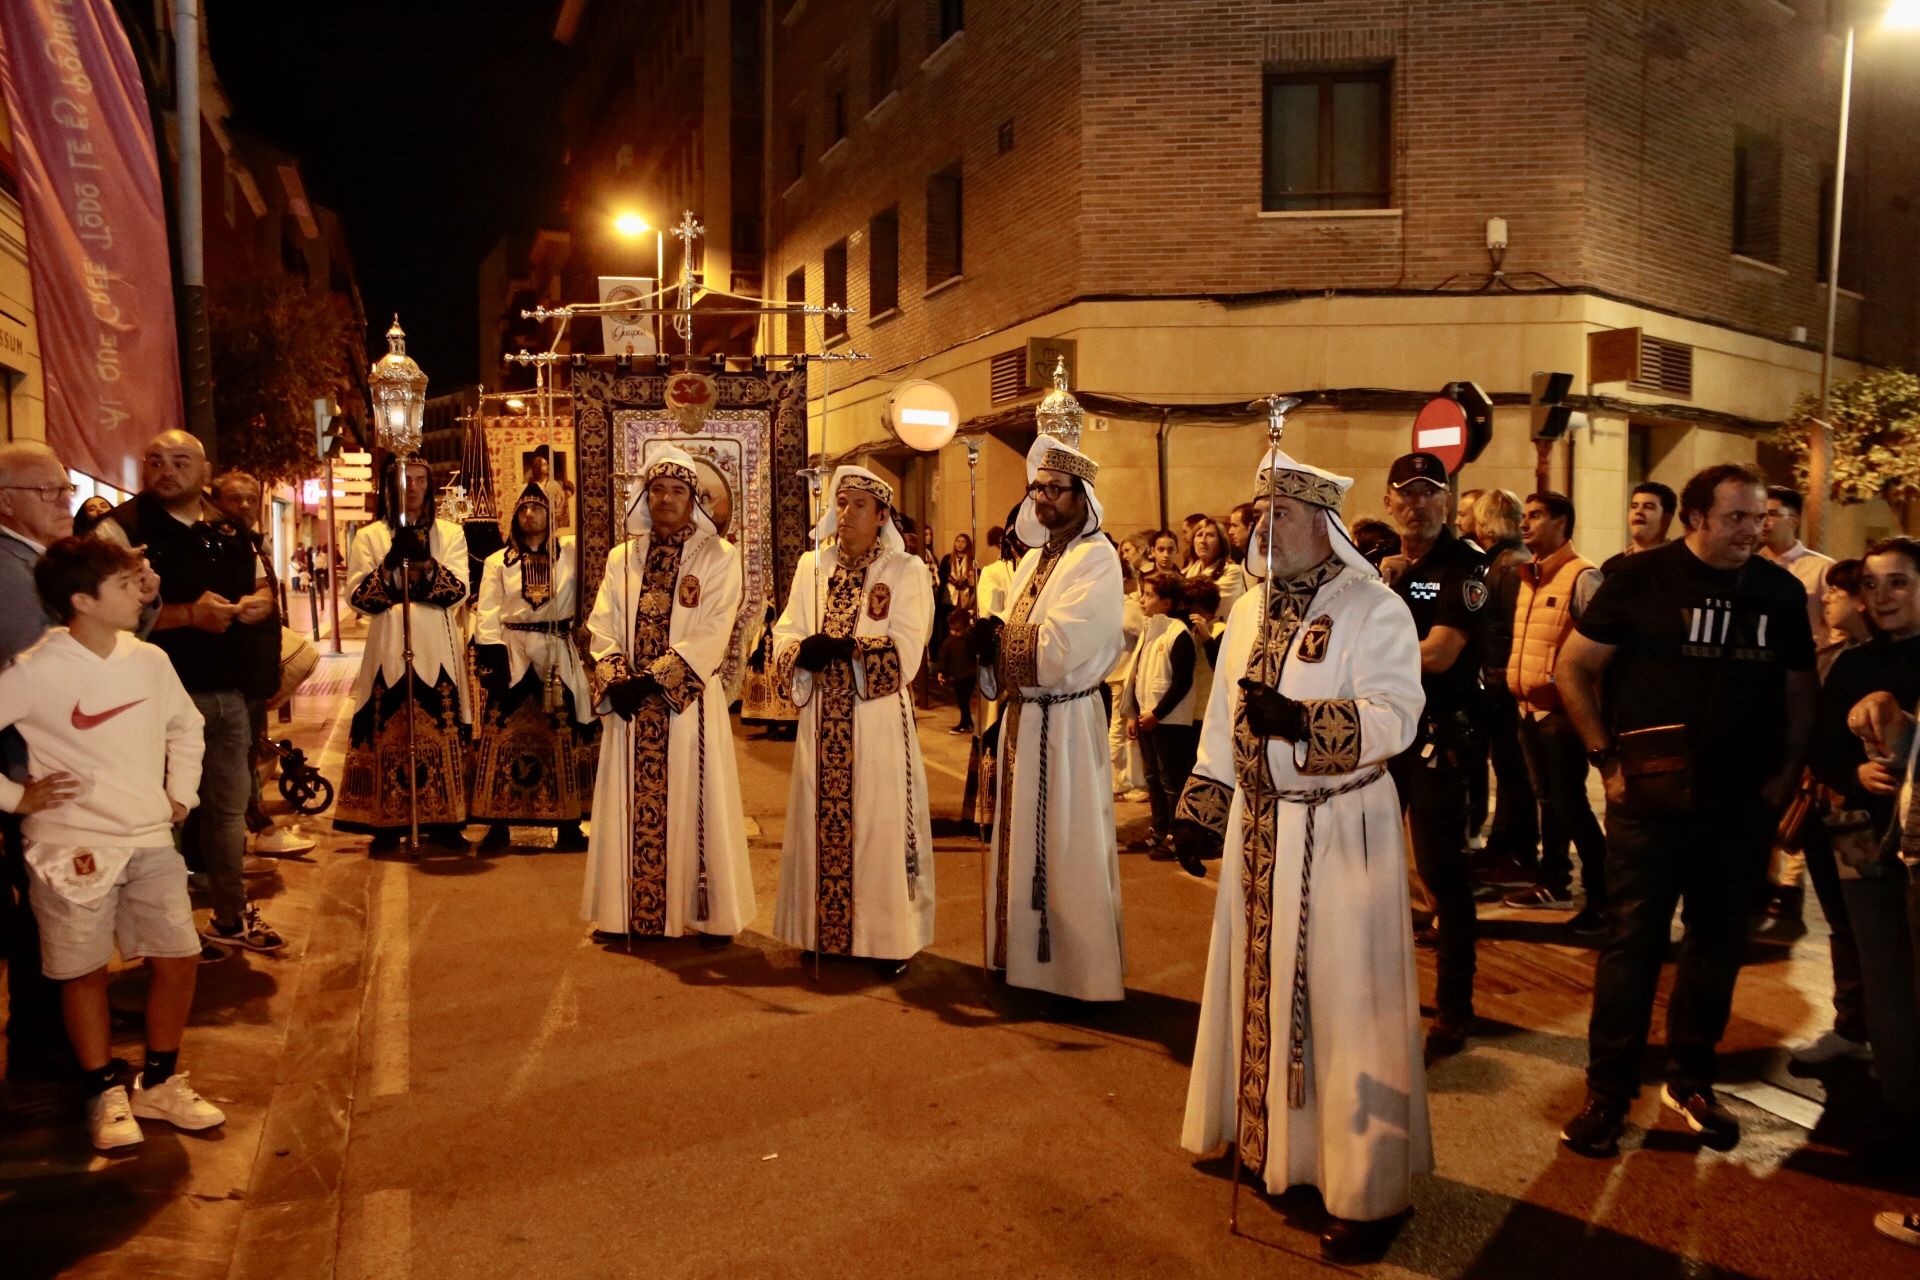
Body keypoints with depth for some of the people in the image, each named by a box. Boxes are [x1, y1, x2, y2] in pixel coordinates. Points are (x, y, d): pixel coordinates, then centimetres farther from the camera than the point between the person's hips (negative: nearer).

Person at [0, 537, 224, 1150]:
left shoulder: (150, 660, 2)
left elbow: (186, 727, 19)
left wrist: (180, 795, 12)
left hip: (150, 842, 4)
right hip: (72, 848, -4)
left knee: (177, 958, 5)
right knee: (84, 970, 6)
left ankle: (159, 1083, 23)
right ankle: (105, 1094, 24)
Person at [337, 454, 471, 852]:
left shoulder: (450, 533, 10)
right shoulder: (369, 536, 9)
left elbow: (458, 591, -4)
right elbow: (357, 598, -3)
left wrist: (425, 562, -20)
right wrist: (390, 564, -17)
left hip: (437, 648, 1)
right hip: (389, 646, 0)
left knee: (442, 731, 0)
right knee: (388, 732, -2)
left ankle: (442, 821, 8)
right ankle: (387, 824, 5)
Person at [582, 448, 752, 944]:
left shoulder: (718, 556, -1)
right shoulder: (623, 557, 11)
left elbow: (713, 633, -10)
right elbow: (602, 625, 5)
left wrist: (656, 678, -18)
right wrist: (617, 679, -13)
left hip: (689, 700, -3)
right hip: (630, 702, 4)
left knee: (692, 801, 1)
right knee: (633, 805, 7)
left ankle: (708, 912, 10)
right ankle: (631, 910, 17)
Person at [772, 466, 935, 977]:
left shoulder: (905, 571, -2)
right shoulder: (811, 566, 10)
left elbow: (905, 652, -11)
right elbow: (785, 637, 4)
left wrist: (843, 648, -21)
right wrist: (803, 652, -18)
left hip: (879, 720, -3)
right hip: (822, 721, 4)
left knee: (880, 824, 1)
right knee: (821, 821, 8)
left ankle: (889, 938, 11)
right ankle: (822, 930, 21)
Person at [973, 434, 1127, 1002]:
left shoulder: (1097, 560, -12)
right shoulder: (1034, 558, 14)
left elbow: (1059, 646, -22)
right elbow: (1008, 642, 13)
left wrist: (998, 635, -9)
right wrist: (989, 645, -9)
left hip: (1066, 721, -8)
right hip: (1022, 716, 8)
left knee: (1066, 846, -1)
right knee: (1021, 840, 15)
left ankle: (1082, 971, 12)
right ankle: (1024, 954, 28)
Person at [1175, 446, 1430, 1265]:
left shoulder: (1373, 609, -11)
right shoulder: (1252, 609, 11)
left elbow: (1397, 714, -20)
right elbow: (1224, 714, 14)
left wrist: (1301, 721, -32)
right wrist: (1202, 805, 12)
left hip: (1338, 832, -6)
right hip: (1259, 827, 7)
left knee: (1342, 996, -1)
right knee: (1263, 982, 15)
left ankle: (1368, 1186, 12)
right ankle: (1273, 1139, 33)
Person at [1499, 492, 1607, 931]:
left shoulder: (1581, 576, -13)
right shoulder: (1528, 575, 13)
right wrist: (1511, 677, 14)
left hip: (1561, 709, -8)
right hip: (1529, 707, 8)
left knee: (1569, 804, -5)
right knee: (1548, 799, 17)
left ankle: (1600, 898, 5)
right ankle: (1554, 884, 29)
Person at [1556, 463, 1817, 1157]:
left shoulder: (1781, 590, 5)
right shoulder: (1643, 577, -6)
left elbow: (1800, 687, 14)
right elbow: (1573, 667, -3)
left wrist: (1788, 771, 3)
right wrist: (1606, 757, -7)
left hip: (1744, 804, 4)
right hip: (1652, 796, -4)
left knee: (1719, 943, 13)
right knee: (1632, 943, 0)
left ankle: (1691, 1080, 29)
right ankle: (1607, 1093, 11)